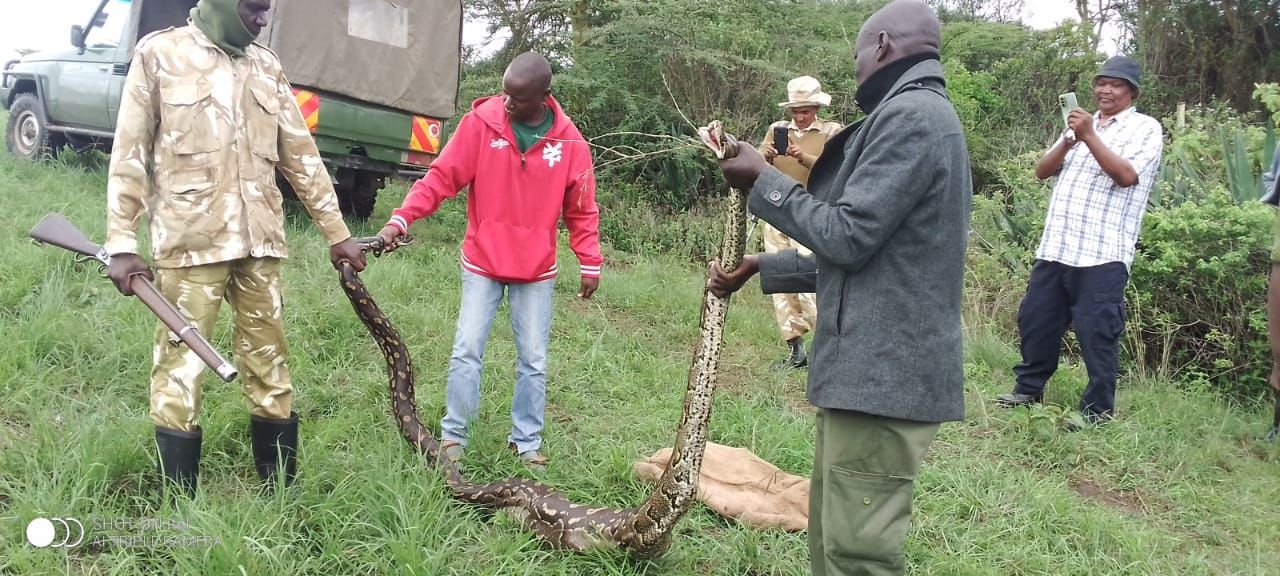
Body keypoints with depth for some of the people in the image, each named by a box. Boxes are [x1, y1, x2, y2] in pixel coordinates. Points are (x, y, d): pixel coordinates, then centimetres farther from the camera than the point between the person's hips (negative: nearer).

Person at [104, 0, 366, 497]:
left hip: (259, 243, 4)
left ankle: (282, 490, 21)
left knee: (270, 365, 9)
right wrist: (122, 242, -7)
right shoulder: (159, 54, 1)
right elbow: (130, 154, -1)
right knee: (180, 369, 0)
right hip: (191, 243, -4)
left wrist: (336, 233, 14)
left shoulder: (266, 66, 12)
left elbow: (301, 156, 15)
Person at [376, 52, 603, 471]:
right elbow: (441, 177, -10)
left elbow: (582, 209, 1)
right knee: (466, 352, 1)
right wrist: (401, 218, -20)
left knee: (534, 361, 8)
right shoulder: (480, 123, -11)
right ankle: (453, 435, 15)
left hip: (536, 271, 1)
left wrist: (590, 263, 0)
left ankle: (527, 440, 21)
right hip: (482, 263, -1)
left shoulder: (568, 141, -7)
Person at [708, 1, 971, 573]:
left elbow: (847, 236, -18)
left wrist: (764, 179, -5)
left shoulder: (910, 115, -14)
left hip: (884, 370, -11)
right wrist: (763, 267, 21)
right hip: (875, 363, 11)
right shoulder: (918, 114, 19)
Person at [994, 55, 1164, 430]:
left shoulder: (1145, 128, 2)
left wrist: (1090, 137, -19)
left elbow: (1127, 175, -15)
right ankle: (1029, 388, 27)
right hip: (1055, 246, 6)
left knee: (1096, 332, -3)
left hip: (1102, 253, -6)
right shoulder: (1082, 124, 21)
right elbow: (1042, 171, 12)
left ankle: (1098, 410, 6)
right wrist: (1069, 140, -6)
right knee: (1035, 320, 12)